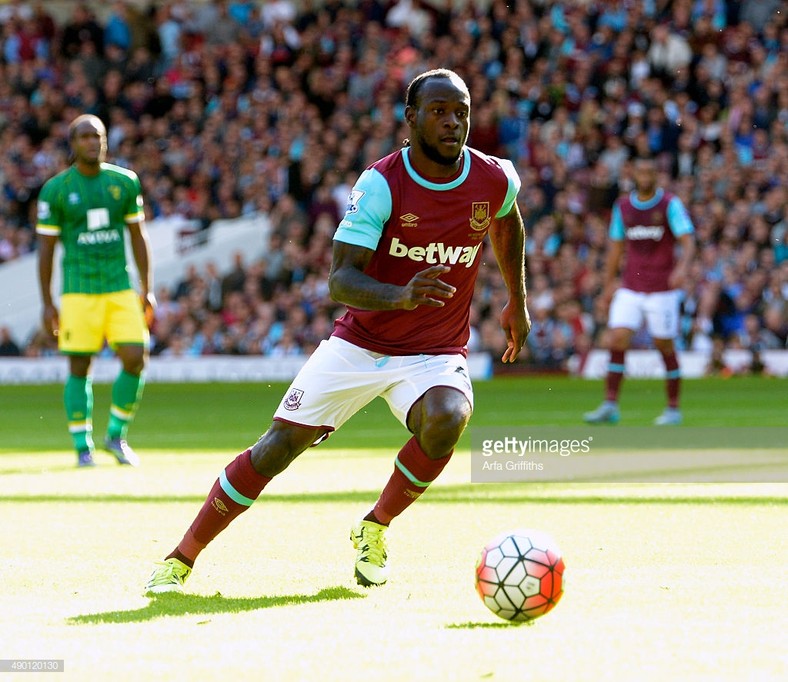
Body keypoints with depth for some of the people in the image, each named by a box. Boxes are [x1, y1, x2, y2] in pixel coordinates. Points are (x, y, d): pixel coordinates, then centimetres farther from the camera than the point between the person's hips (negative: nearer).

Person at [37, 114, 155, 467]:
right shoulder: (56, 189, -2)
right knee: (79, 368, -3)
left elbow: (138, 236, 13)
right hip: (78, 289, -3)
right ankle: (83, 447, 7)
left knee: (136, 359, -8)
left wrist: (147, 289, 10)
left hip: (121, 288, 3)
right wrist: (47, 303, -2)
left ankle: (116, 435, 10)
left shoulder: (124, 182, 7)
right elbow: (45, 248, 1)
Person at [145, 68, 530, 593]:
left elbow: (508, 224, 20)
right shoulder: (381, 183, -16)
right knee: (279, 445, -7)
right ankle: (181, 559, 8)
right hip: (359, 345, -1)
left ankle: (375, 530, -6)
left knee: (446, 419, -32)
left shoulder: (494, 180, -7)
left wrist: (518, 303, 26)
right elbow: (341, 278, -23)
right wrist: (400, 297, -42)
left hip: (436, 354, 1)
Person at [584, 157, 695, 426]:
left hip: (662, 290, -4)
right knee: (617, 341, -8)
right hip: (630, 290, 4)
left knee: (665, 347, 2)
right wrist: (609, 283, 14)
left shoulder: (670, 204, -6)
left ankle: (673, 409, 13)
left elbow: (688, 241, -16)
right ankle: (610, 406, -6)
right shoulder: (622, 205, 8)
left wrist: (682, 268, -34)